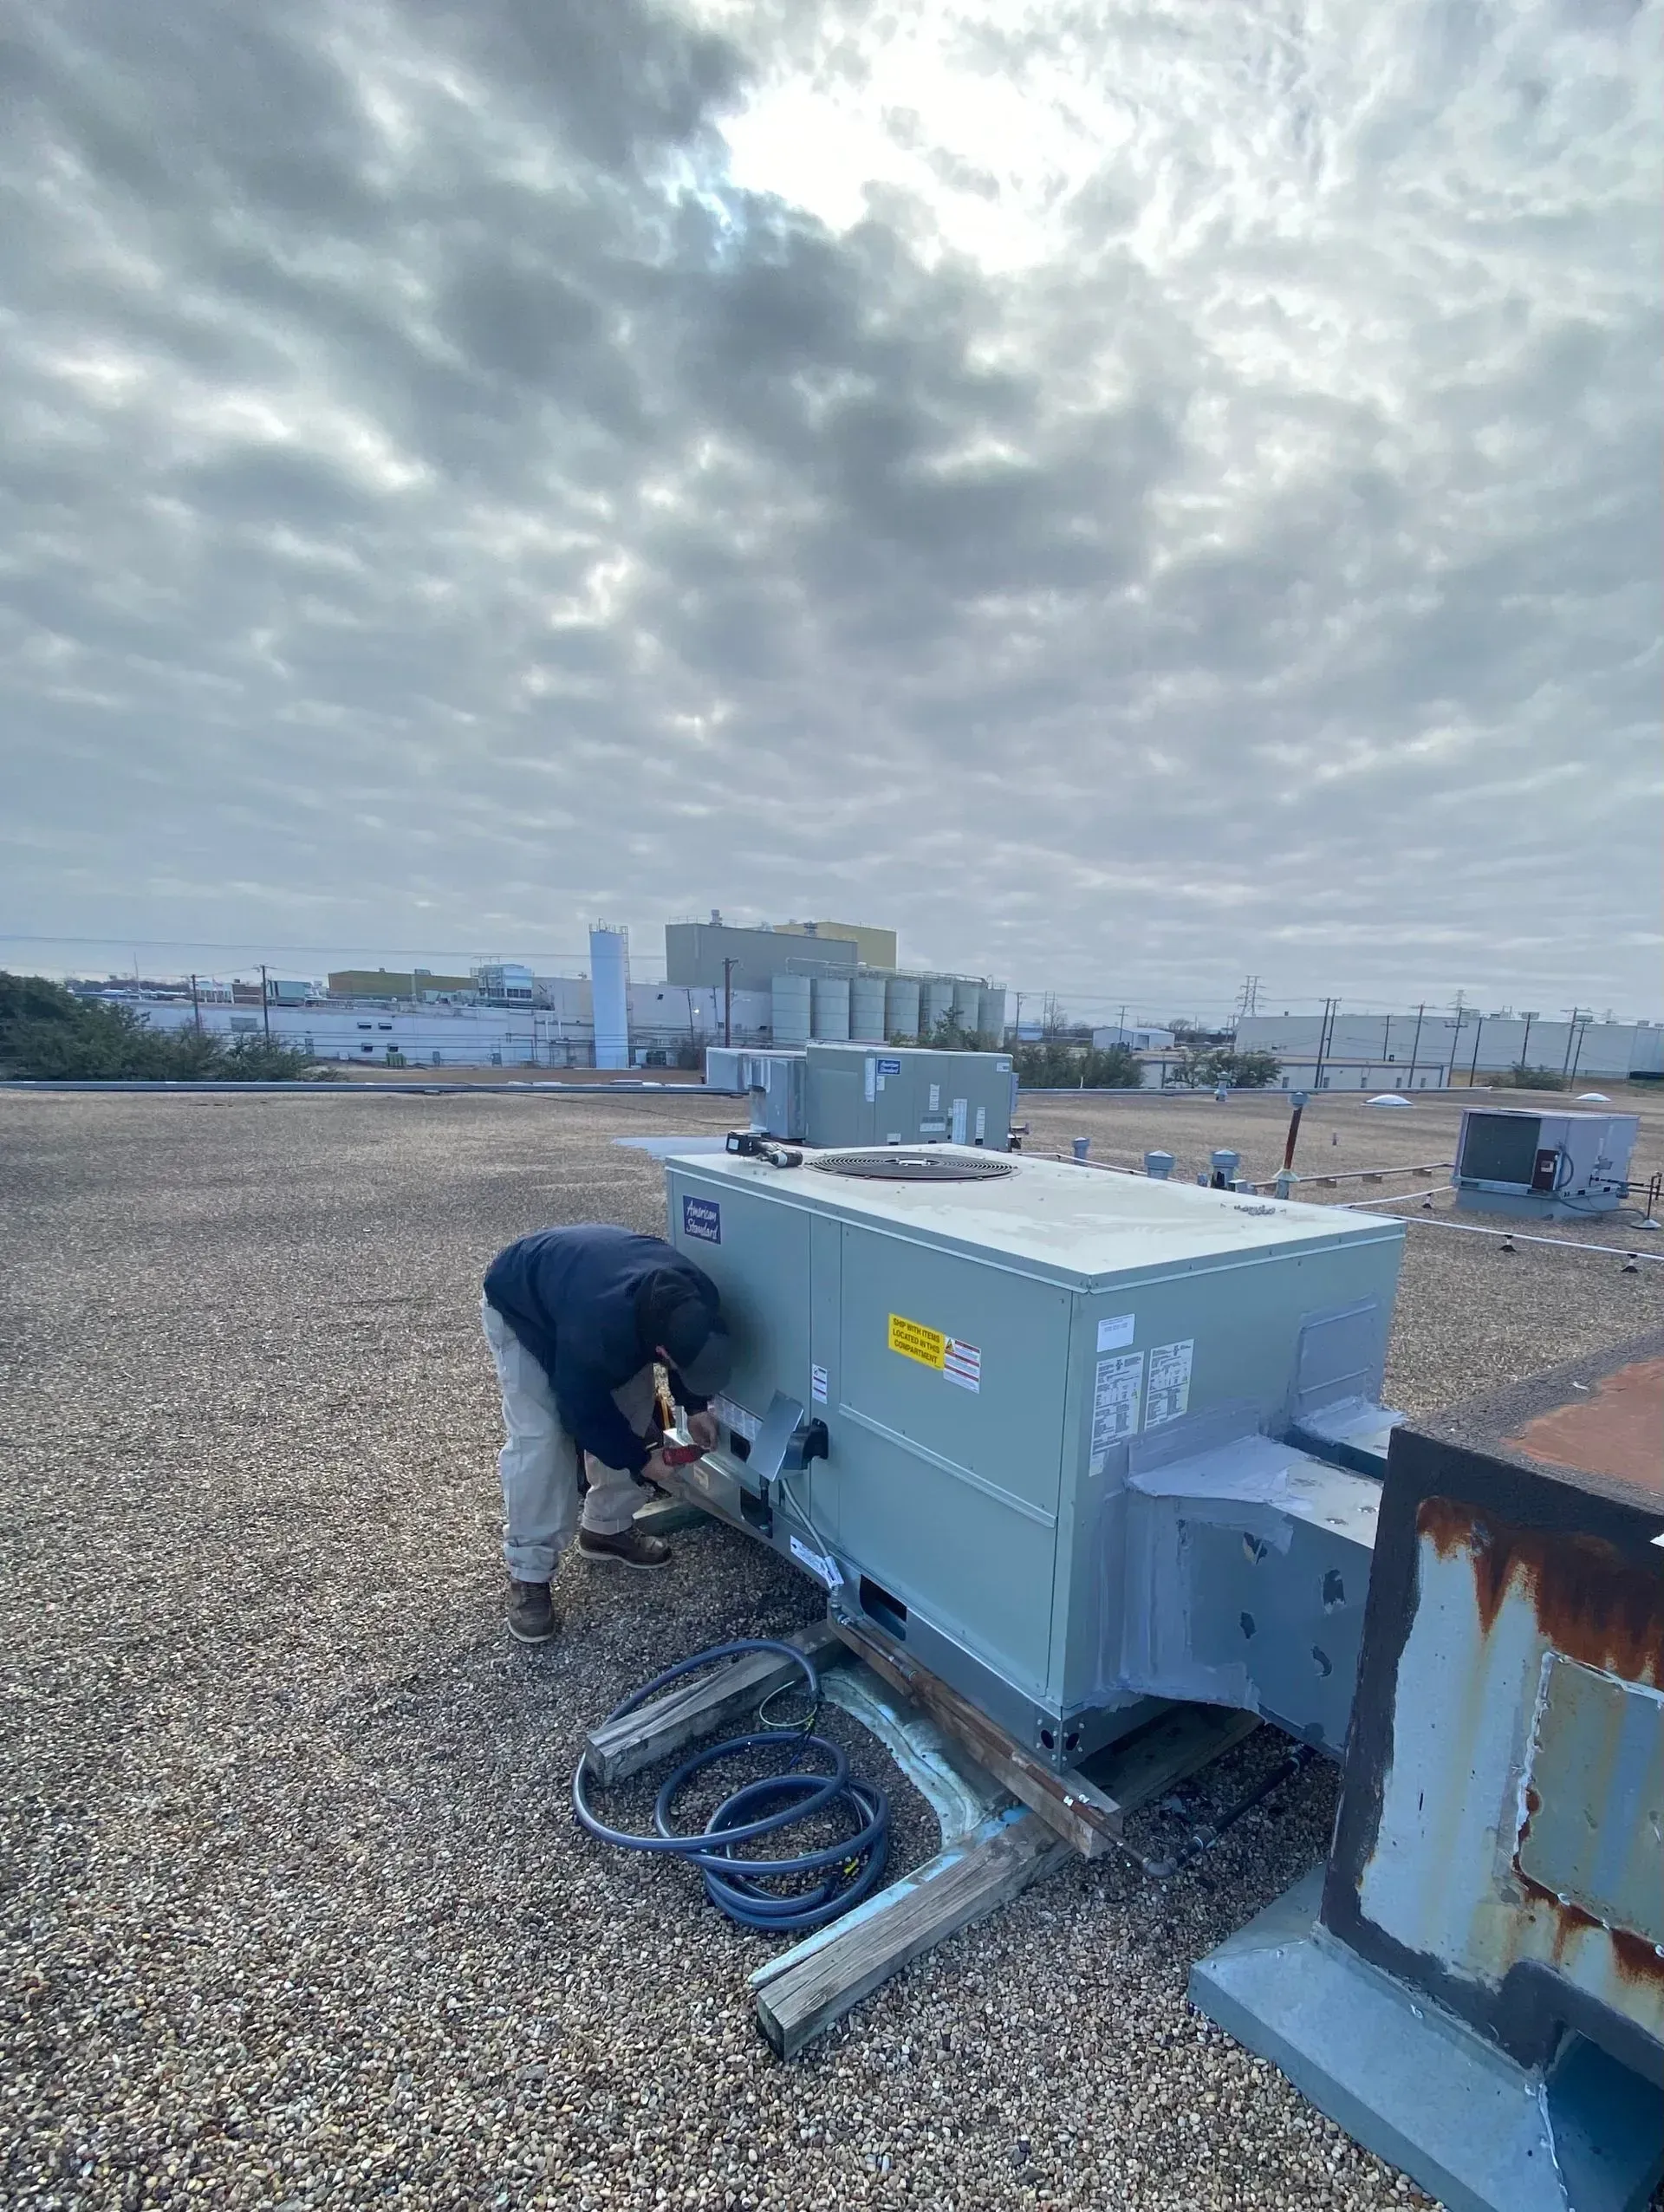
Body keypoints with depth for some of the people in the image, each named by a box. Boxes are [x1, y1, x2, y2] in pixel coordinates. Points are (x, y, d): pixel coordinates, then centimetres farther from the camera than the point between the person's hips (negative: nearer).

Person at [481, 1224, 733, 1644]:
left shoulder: (698, 1299, -29)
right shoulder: (597, 1333, -46)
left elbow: (691, 1353, -2)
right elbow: (584, 1411, -25)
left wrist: (695, 1407, -10)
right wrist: (641, 1460, -14)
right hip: (519, 1306, -6)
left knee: (633, 1412, 2)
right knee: (540, 1436, -16)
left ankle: (606, 1530, 23)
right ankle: (527, 1577, 0)